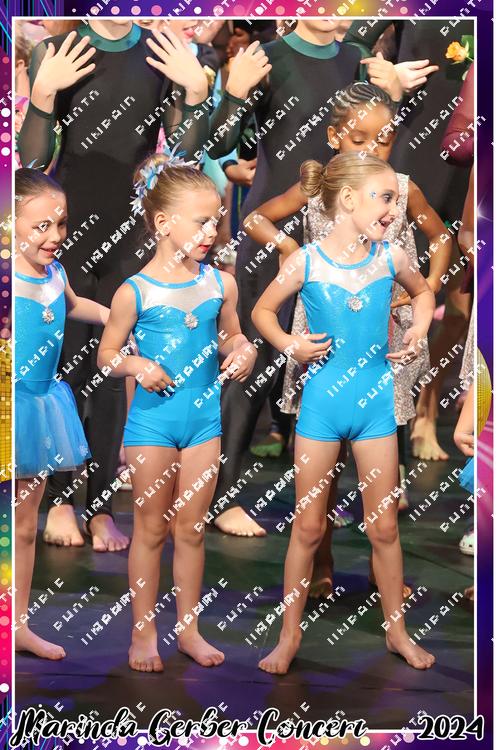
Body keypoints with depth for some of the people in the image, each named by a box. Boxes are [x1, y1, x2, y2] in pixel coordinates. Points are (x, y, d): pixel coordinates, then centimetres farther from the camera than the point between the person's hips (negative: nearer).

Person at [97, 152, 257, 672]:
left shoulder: (220, 284, -1)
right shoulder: (136, 292, -10)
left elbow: (230, 338, 14)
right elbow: (106, 353, 0)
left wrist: (243, 352, -8)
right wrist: (136, 366, -19)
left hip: (204, 416, 3)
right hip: (153, 419, -3)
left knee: (191, 530, 11)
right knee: (151, 529, 7)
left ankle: (188, 628, 25)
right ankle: (143, 632, 20)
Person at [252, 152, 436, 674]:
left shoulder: (390, 257, -3)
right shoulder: (306, 261, -9)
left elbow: (422, 290, 18)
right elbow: (262, 310, 4)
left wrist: (419, 329, 0)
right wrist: (288, 343, -13)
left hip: (376, 402, 2)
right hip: (321, 401, -2)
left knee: (384, 527, 9)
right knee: (308, 527, 7)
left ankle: (397, 631, 26)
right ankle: (290, 635, 21)